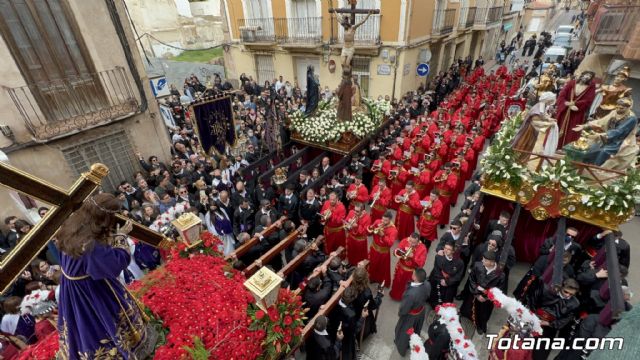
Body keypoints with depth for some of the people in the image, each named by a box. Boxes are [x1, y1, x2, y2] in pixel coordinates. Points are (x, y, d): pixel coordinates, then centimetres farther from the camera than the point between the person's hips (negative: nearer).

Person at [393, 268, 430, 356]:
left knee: (404, 331, 27)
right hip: (421, 311, 5)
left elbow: (404, 309, -28)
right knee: (416, 329, 35)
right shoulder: (427, 284, -27)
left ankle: (402, 347, 54)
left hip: (410, 316, -5)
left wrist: (399, 313, -6)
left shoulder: (411, 294, -46)